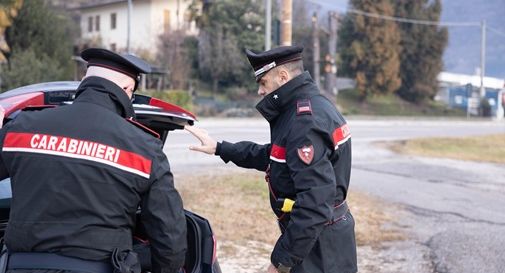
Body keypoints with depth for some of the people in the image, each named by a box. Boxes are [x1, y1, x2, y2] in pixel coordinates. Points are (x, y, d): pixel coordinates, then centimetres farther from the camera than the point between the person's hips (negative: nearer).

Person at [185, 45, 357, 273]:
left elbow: (315, 203, -29)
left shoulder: (307, 122, -23)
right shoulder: (311, 107, 10)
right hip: (318, 239, 10)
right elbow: (273, 156, 24)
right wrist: (220, 148, 23)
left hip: (319, 246, -10)